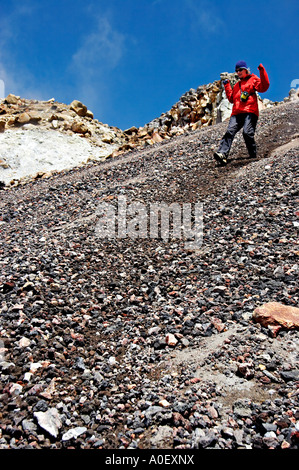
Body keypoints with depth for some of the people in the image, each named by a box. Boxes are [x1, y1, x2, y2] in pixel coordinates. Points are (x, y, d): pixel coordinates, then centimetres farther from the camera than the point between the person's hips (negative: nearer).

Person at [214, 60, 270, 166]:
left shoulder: (253, 79, 14)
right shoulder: (237, 85, 34)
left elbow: (264, 87, -2)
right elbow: (231, 99, 34)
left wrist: (262, 71, -7)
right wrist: (227, 86, 29)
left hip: (250, 112, -5)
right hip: (237, 113, 5)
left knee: (247, 133, -22)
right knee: (230, 132, -17)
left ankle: (253, 156, -7)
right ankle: (222, 154, -33)